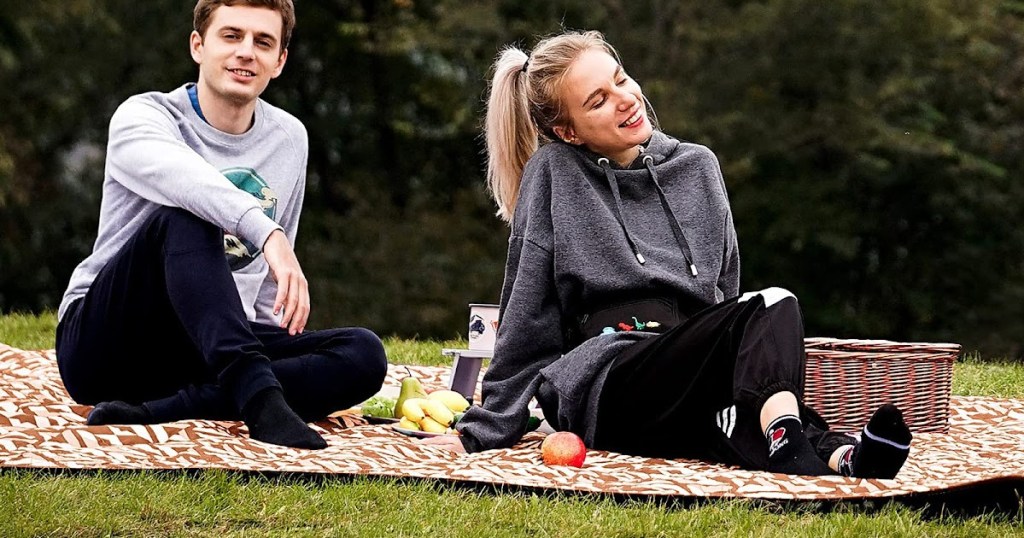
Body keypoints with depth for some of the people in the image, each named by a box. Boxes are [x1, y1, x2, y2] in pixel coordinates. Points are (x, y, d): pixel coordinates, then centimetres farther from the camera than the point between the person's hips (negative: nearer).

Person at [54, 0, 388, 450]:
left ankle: (156, 410, -33)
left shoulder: (289, 139, 12)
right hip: (99, 342, -5)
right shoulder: (143, 115, -6)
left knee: (364, 354, -20)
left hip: (202, 354, 5)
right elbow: (178, 175, -32)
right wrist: (264, 230, -46)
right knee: (183, 217, -32)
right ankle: (258, 394, -46)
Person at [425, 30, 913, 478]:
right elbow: (528, 313, 6)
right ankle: (830, 453, -56)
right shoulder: (553, 173, 6)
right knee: (764, 310, -30)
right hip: (598, 383, -4)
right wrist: (488, 427, 5)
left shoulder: (698, 167, 18)